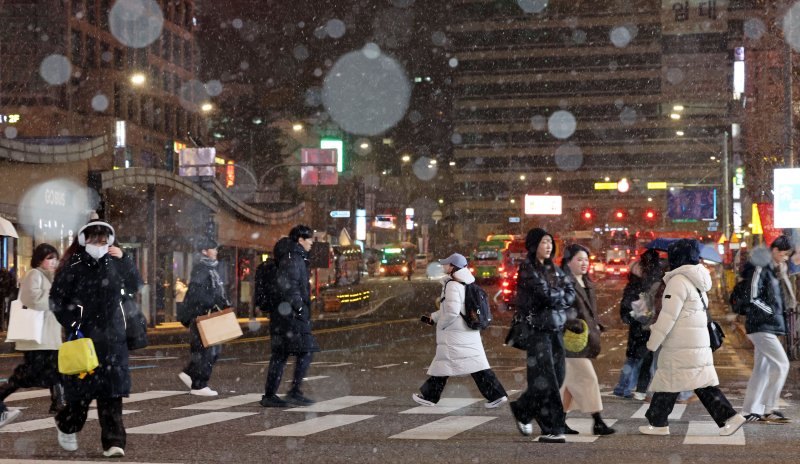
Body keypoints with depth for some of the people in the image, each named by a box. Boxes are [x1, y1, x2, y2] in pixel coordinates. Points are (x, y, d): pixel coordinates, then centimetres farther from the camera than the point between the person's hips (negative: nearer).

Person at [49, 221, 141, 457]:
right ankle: (67, 426, 31)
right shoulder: (72, 267, -4)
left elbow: (134, 287, 4)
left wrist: (124, 260, -6)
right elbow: (56, 301, -2)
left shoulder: (114, 264, 7)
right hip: (83, 336, -3)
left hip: (112, 338, 3)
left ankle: (113, 441, -1)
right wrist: (73, 326, -10)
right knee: (82, 388, 3)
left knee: (111, 391, -3)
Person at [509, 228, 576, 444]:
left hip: (557, 328, 7)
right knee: (545, 380, -6)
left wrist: (554, 299, -11)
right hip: (538, 330, -7)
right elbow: (546, 294, -19)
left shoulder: (554, 268, 14)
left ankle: (522, 410, 27)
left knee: (557, 377, 8)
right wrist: (561, 293, -1)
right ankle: (551, 430, 4)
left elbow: (571, 294, 5)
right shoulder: (527, 269, -8)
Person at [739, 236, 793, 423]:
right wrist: (771, 312, -15)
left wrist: (782, 274, 8)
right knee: (781, 364, -13)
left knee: (761, 369, 9)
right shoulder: (760, 269, -12)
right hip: (760, 326, -10)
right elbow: (753, 298, -19)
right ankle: (769, 409, -11)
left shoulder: (773, 270, 18)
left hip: (767, 327, 10)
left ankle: (750, 411, 11)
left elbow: (779, 299, 20)